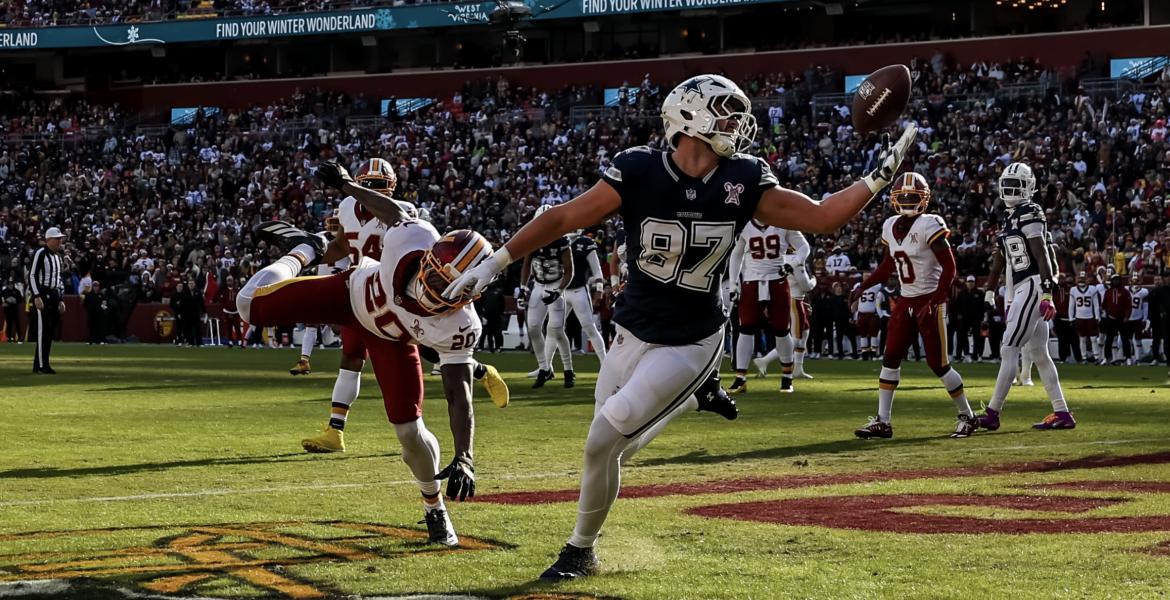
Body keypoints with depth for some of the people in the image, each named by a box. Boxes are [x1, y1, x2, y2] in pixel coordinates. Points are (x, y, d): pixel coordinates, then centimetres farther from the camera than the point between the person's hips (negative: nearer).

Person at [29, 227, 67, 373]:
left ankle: (39, 364, 12)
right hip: (42, 295, -8)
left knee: (50, 333, 7)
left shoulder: (57, 256, 17)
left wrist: (60, 300, 18)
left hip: (54, 296, 8)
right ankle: (41, 365, -10)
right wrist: (37, 296, -19)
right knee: (43, 330, -11)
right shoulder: (40, 254, -8)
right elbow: (32, 275, -13)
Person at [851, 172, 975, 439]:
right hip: (905, 301, 7)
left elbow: (949, 267, -17)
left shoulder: (929, 226, -16)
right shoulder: (891, 227, 7)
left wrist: (935, 302, -22)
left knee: (939, 364, -3)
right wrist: (862, 286, 9)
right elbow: (887, 267, 19)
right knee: (891, 360, 2)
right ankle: (882, 422, 6)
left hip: (929, 300, -7)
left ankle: (967, 416, 13)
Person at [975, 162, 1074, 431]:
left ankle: (992, 414, -9)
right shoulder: (1010, 217, 18)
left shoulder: (1029, 214, -11)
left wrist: (1047, 293, -23)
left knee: (1009, 350, -10)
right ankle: (1062, 414, 13)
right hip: (1019, 290, 10)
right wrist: (989, 291, 24)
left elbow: (1042, 256, -18)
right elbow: (999, 258, 23)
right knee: (1038, 354, 10)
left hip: (1032, 286, -10)